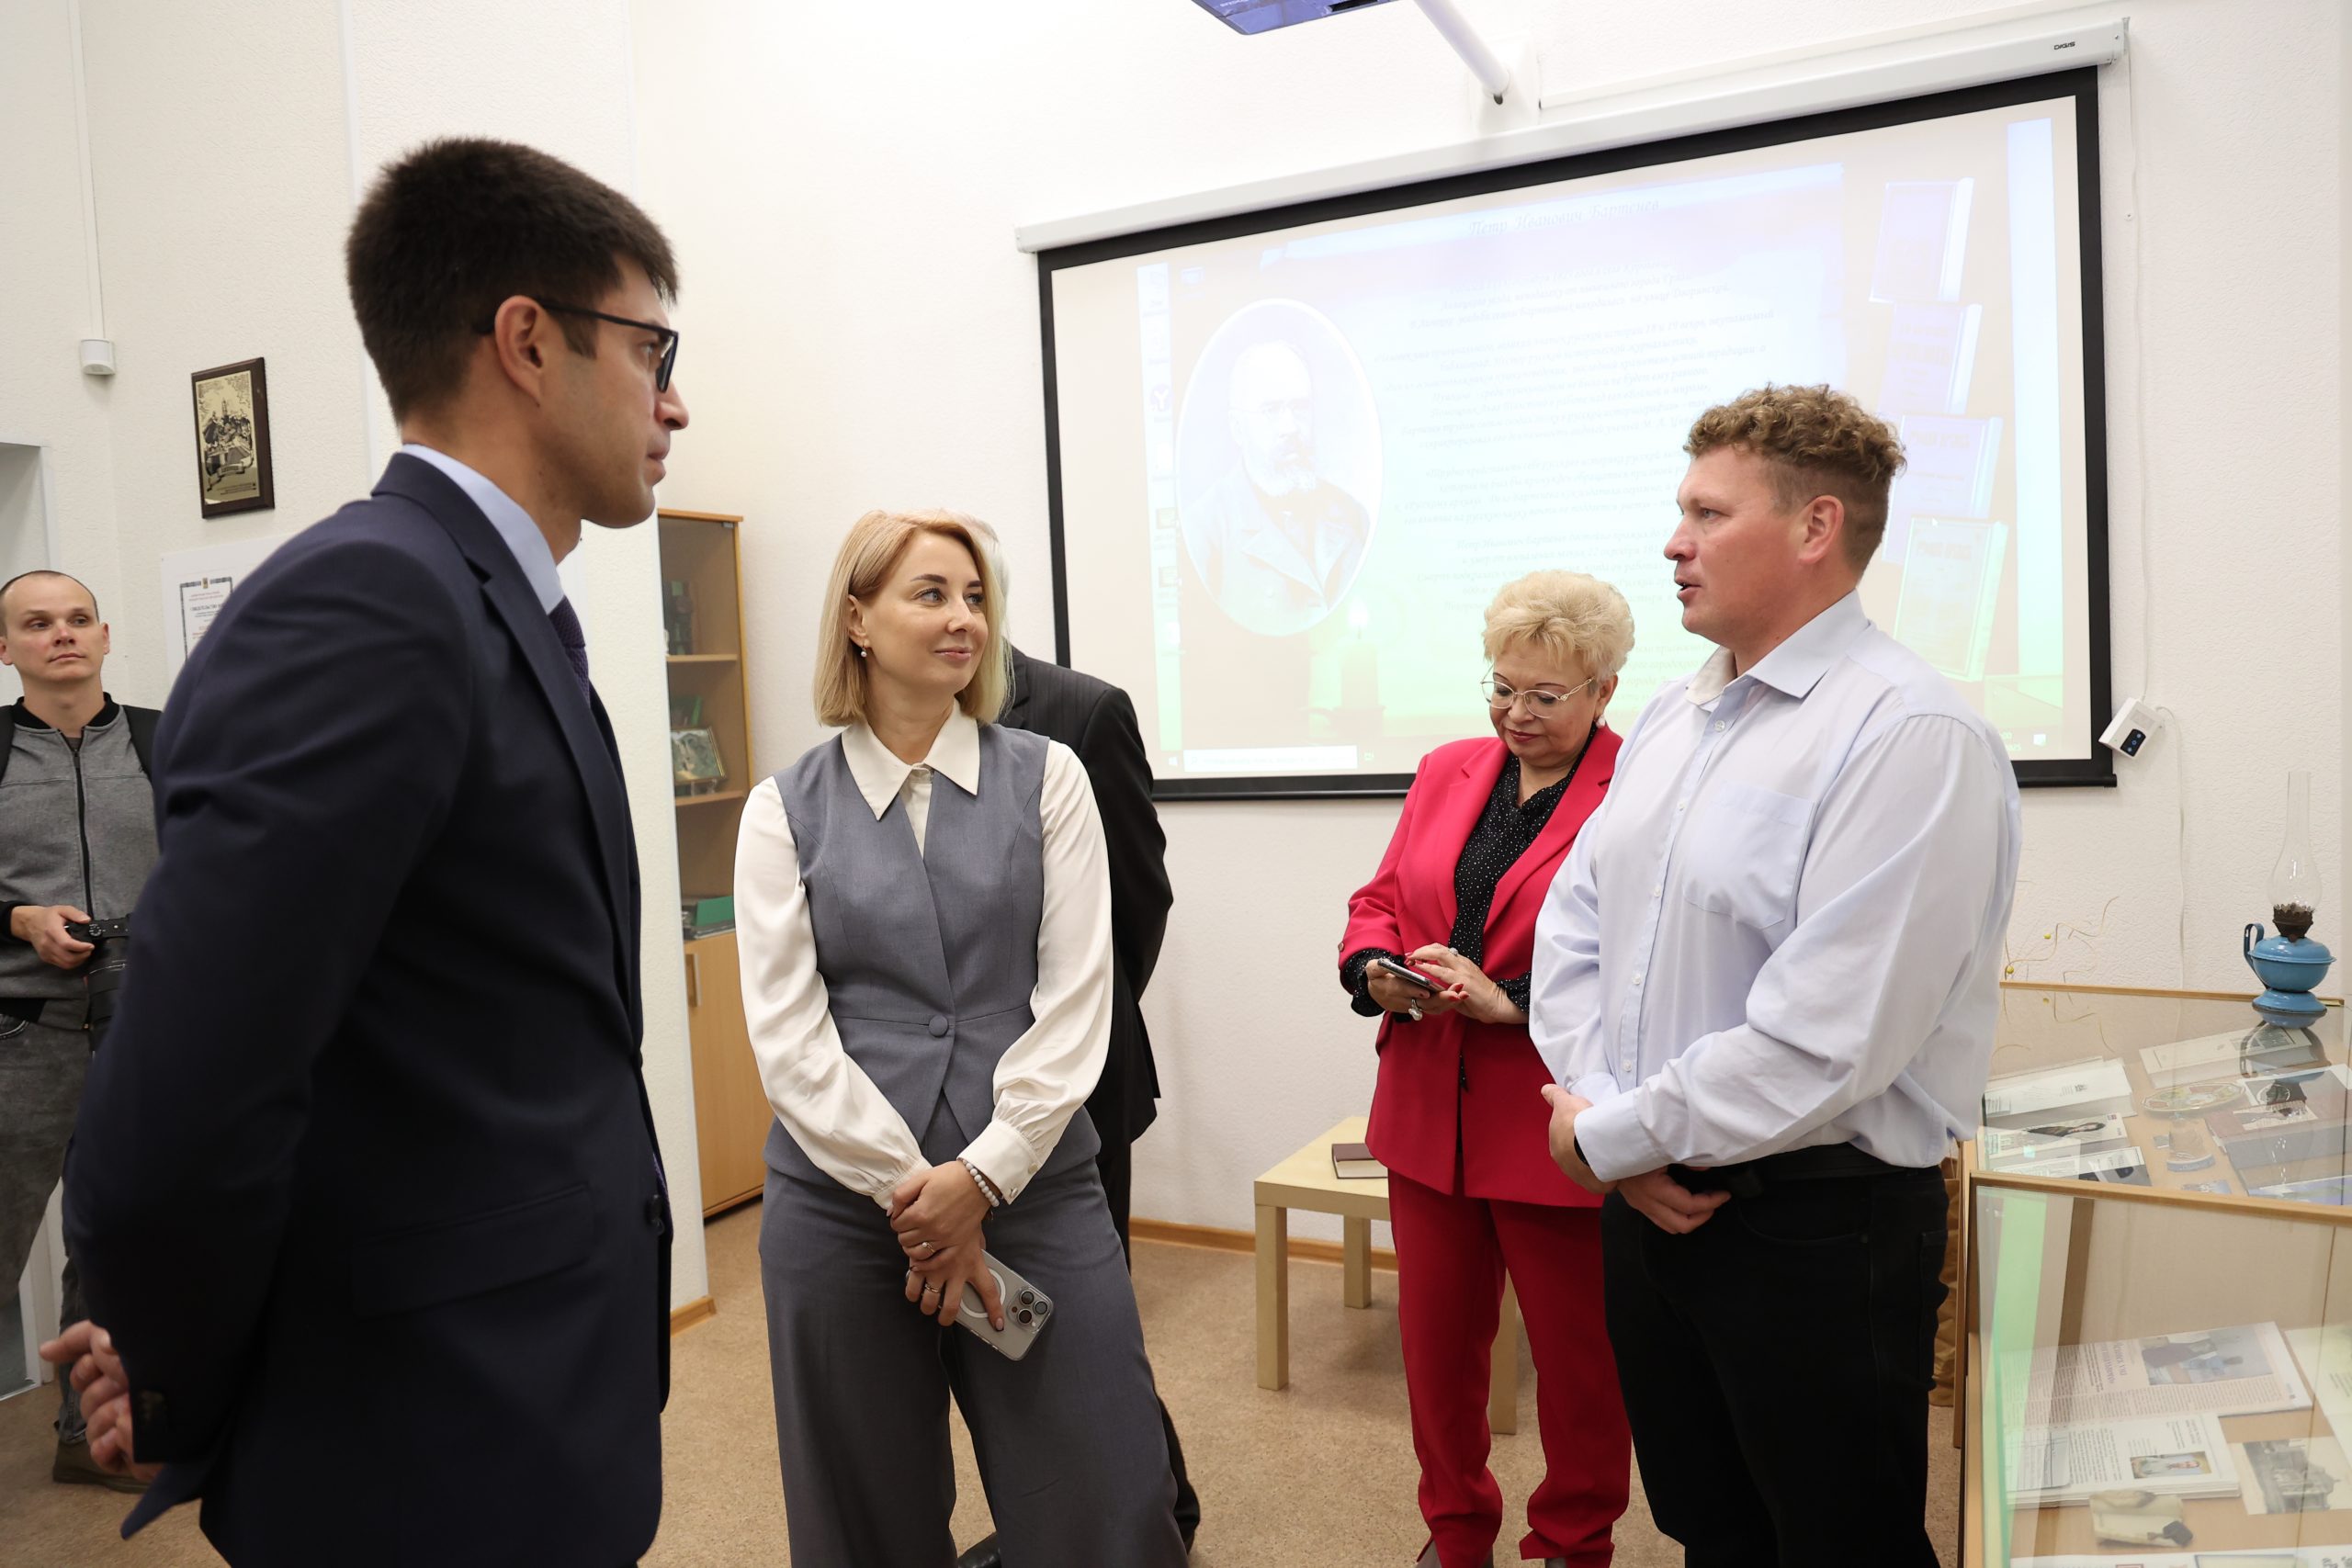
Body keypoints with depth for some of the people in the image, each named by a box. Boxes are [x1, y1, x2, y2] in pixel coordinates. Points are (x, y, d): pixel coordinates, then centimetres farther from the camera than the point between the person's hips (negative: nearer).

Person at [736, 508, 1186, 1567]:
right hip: (844, 1200, 0)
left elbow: (1076, 998, -3)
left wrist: (980, 1177, -10)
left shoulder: (1046, 778, 2)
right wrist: (911, 1194, -9)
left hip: (1035, 1191, 0)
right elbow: (787, 1033, -4)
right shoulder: (786, 810, 1)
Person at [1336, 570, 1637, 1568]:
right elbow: (1378, 900, 12)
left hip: (1557, 1134, -5)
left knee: (1577, 1355, 12)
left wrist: (1510, 1002, -23)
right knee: (1435, 1338, 16)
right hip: (1429, 1115, 5)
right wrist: (1378, 971, -8)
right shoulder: (1445, 774, 10)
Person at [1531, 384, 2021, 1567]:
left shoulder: (1910, 735, -19)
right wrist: (1614, 1128, -7)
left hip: (1815, 1232, -7)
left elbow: (1823, 1043, -25)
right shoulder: (1668, 720, 7)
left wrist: (1608, 1137, -14)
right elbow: (1572, 927, 7)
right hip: (1648, 1197, 7)